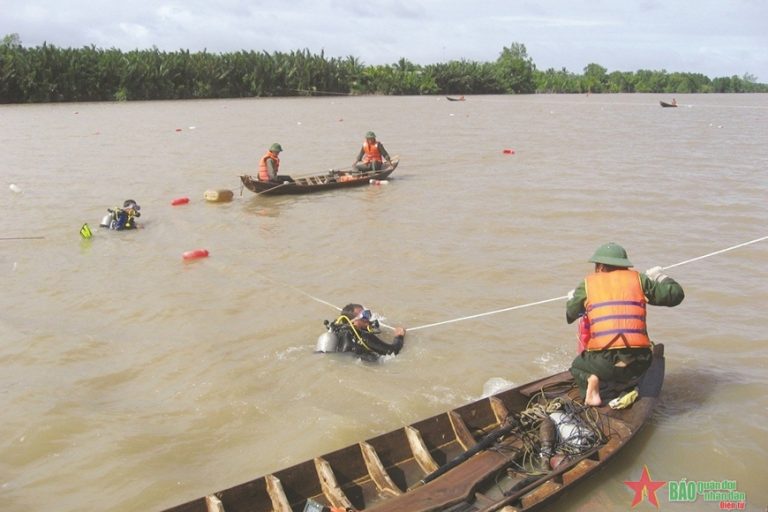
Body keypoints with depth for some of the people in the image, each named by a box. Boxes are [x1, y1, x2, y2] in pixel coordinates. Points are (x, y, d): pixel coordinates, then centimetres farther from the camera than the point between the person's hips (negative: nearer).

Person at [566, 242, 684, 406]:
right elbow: (675, 294, 15)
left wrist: (571, 296, 42)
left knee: (577, 367, 29)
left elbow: (570, 315, 19)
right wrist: (659, 276, 35)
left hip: (603, 359, -1)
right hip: (638, 361, 2)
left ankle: (591, 381, -7)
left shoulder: (587, 284, 10)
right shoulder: (638, 279, 13)